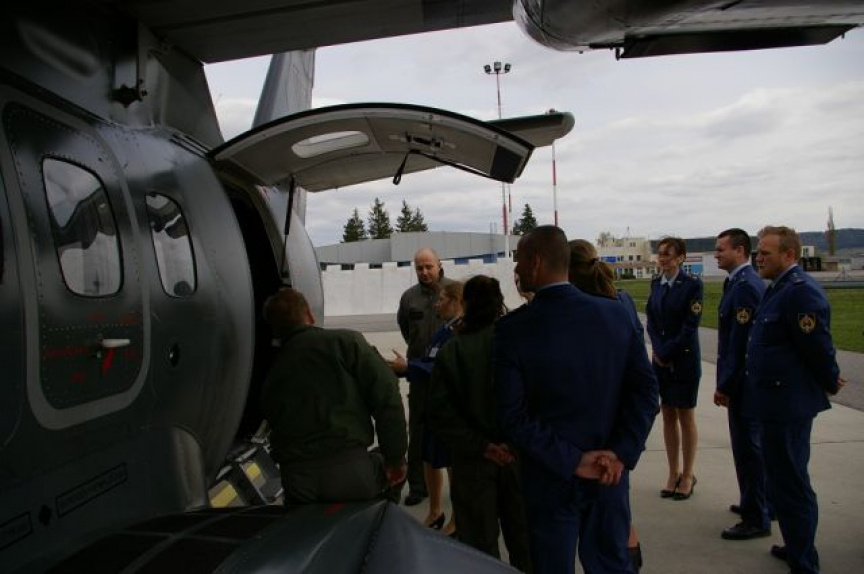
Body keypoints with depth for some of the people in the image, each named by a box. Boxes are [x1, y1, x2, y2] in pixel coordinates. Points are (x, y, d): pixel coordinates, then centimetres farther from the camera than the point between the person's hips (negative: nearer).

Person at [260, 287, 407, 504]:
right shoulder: (345, 341, 3)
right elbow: (386, 395, -5)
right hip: (350, 468, -3)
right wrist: (395, 458, 2)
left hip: (295, 482, 4)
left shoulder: (271, 377, 19)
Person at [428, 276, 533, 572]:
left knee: (480, 542, 14)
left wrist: (480, 446, -10)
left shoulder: (451, 350, -8)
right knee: (522, 537, 18)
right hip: (516, 455, 0)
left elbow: (440, 412, -12)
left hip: (473, 459, 0)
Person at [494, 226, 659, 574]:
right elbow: (645, 388, -6)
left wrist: (571, 462, -14)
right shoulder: (615, 313, -6)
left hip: (551, 480, -3)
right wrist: (622, 453, -9)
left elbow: (513, 416, -18)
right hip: (609, 474, 3)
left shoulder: (512, 329, -16)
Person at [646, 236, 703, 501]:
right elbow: (651, 320, 5)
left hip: (684, 359, -5)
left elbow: (690, 327, -14)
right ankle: (673, 473, 22)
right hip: (660, 358, 5)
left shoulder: (692, 284, -11)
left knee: (685, 416, 6)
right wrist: (658, 351, -7)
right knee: (668, 415, 11)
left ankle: (687, 475, 20)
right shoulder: (656, 283, 6)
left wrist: (667, 352, -12)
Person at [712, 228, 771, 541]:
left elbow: (740, 341, -22)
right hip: (744, 379, 10)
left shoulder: (744, 286, -20)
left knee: (748, 447, -1)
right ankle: (754, 502, 34)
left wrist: (725, 385, -17)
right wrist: (726, 382, 17)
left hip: (743, 380, -10)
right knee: (749, 445, 19)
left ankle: (757, 520, 10)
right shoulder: (744, 282, 12)